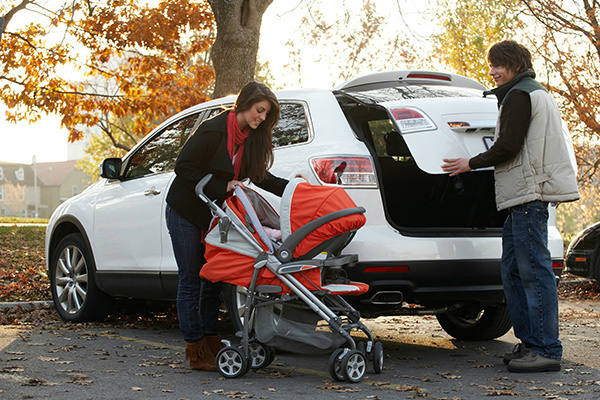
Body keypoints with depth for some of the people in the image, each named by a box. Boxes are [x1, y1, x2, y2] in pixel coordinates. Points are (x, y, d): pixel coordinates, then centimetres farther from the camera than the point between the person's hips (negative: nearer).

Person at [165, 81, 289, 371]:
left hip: (214, 215, 7)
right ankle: (196, 350, 1)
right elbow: (184, 167, -20)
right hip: (186, 214, -7)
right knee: (191, 281, -2)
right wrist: (221, 187, -24)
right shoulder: (214, 130, -20)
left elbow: (260, 177, 10)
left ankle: (210, 344, 16)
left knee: (213, 281, 8)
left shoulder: (251, 138, 2)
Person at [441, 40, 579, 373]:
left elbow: (508, 146, -14)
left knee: (533, 270, -12)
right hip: (525, 195, 11)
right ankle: (530, 343, 13)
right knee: (513, 271, 11)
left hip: (529, 193, -11)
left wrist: (470, 164, -2)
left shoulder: (519, 95, -6)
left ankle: (547, 350, -12)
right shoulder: (536, 93, 26)